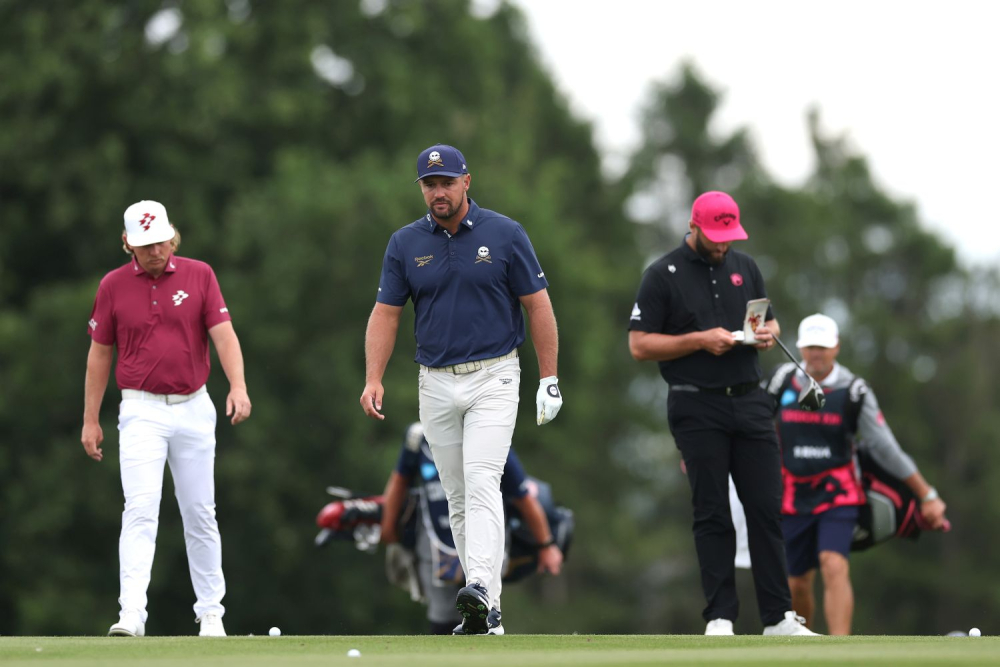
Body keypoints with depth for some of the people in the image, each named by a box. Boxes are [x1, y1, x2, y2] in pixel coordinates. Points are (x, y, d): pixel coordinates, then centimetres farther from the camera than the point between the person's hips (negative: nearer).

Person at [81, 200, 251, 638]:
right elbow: (100, 353, 8)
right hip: (142, 411, -1)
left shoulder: (199, 275, 2)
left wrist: (238, 386, -23)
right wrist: (90, 420, 6)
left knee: (200, 514, 7)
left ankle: (210, 612, 17)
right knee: (140, 510, -15)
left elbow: (223, 334, -6)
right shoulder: (113, 286, 2)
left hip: (194, 409, 1)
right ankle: (131, 614, -22)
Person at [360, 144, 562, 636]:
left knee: (482, 481, -20)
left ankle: (481, 590, -33)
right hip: (436, 384, 4)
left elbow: (537, 304, -1)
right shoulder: (405, 243, 4)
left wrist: (549, 380, -4)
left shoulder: (504, 234, -3)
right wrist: (373, 379, -8)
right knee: (458, 497, 6)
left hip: (494, 378, -4)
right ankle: (487, 613, 11)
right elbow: (386, 313, 5)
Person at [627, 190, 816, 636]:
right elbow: (639, 345, -4)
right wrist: (700, 340, -14)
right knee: (712, 514, -3)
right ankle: (720, 617, 1)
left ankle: (778, 617, 3)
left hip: (749, 402, 4)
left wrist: (768, 334, -1)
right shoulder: (663, 275, -1)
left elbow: (770, 323, 24)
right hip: (697, 410, -4)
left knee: (767, 508, 0)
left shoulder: (744, 267, 14)